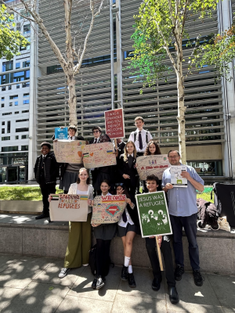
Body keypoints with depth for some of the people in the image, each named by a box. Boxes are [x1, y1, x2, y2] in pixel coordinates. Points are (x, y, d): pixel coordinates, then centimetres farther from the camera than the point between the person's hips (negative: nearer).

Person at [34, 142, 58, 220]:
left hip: (50, 181, -6)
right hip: (42, 181, 6)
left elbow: (56, 169, -10)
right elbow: (36, 168, 19)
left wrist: (52, 177, -15)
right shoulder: (39, 158, 12)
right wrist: (37, 178, 9)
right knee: (44, 196, 16)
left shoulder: (52, 157, -7)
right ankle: (45, 212, 28)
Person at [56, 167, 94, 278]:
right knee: (73, 239, -2)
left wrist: (91, 202, -13)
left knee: (86, 238, 8)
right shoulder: (73, 186, 2)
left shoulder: (90, 187, 5)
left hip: (87, 214, 2)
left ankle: (85, 260, 27)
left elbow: (92, 200, 8)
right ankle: (67, 265, 10)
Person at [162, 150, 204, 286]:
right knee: (176, 240, 15)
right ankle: (180, 266, 33)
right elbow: (162, 191, 12)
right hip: (173, 212, 3)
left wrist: (189, 178, -20)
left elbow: (201, 188, -6)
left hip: (189, 212, -2)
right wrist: (166, 187, -10)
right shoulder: (166, 172, 5)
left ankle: (196, 269, 28)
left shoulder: (189, 169, -3)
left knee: (193, 242, 9)